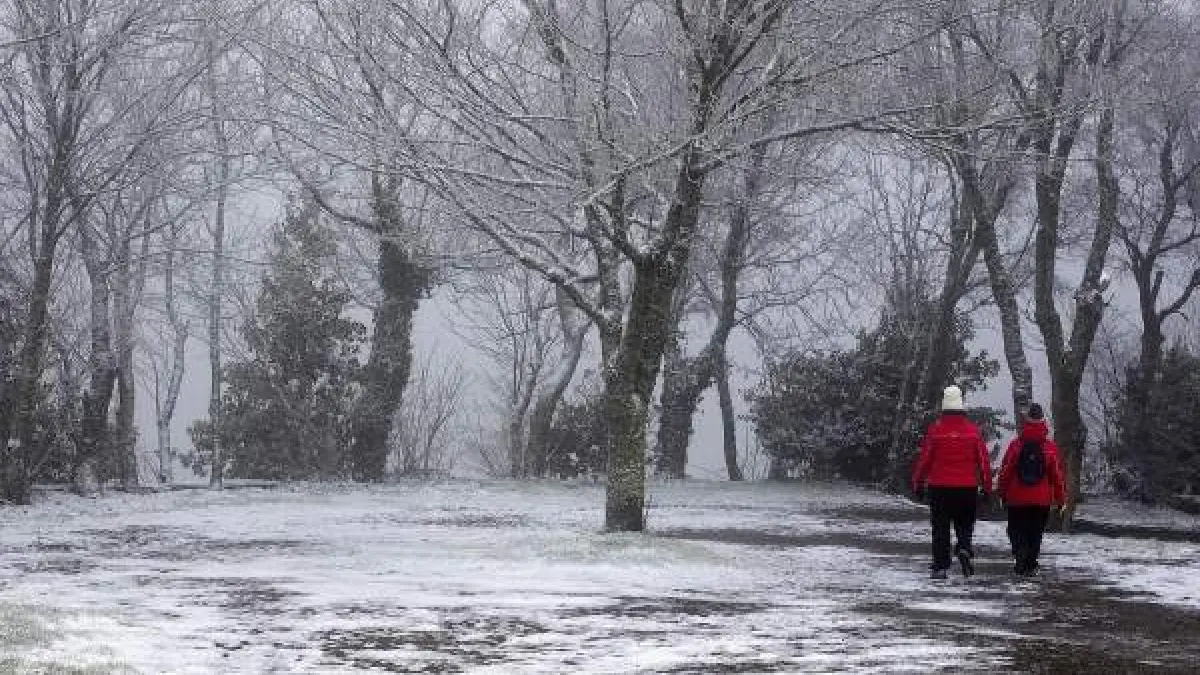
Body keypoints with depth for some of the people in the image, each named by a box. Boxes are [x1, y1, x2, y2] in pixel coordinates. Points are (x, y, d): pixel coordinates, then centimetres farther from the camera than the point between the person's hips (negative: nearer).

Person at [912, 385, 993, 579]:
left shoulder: (935, 429, -5)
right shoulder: (973, 430, 0)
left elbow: (924, 458, -2)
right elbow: (983, 460, 2)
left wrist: (918, 483, 8)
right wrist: (987, 486, 10)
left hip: (939, 487, -1)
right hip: (967, 488, 1)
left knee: (941, 528, 5)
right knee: (965, 524, 13)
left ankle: (940, 567, 3)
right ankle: (964, 549, -15)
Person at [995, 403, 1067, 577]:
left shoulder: (1015, 445, -7)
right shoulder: (1050, 448, -4)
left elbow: (1005, 471, -2)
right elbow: (1057, 474, 1)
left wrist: (1001, 493, 11)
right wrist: (1061, 498, 10)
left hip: (1017, 499, -1)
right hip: (1042, 500, 1)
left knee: (1017, 530, 8)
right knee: (1035, 533, 11)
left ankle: (1021, 554, -18)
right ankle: (1030, 565, 10)